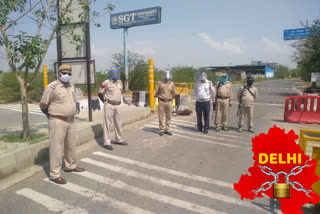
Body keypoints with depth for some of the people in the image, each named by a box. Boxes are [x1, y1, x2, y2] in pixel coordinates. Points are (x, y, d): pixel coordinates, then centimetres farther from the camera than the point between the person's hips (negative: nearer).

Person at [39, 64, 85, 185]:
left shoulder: (72, 87, 8)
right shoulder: (52, 87, -13)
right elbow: (43, 105, -7)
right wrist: (52, 115, 6)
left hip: (71, 120, 7)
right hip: (57, 121, -7)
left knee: (71, 145, 18)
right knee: (57, 147, -1)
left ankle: (70, 166, 36)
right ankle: (54, 174, 8)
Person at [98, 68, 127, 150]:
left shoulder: (119, 82, 9)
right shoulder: (106, 82, -9)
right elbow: (100, 93, -2)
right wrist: (105, 102, -3)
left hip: (117, 106, 7)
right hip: (109, 106, -6)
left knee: (118, 123, 14)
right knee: (107, 124, -4)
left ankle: (118, 140, 28)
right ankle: (107, 143, 1)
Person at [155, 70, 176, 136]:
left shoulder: (172, 84, 6)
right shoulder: (160, 83, 0)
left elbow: (174, 94, 16)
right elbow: (157, 92, 8)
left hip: (169, 102, 2)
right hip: (161, 102, -2)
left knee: (168, 117, 7)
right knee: (161, 117, 1)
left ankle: (167, 130, 17)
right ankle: (161, 130, 11)